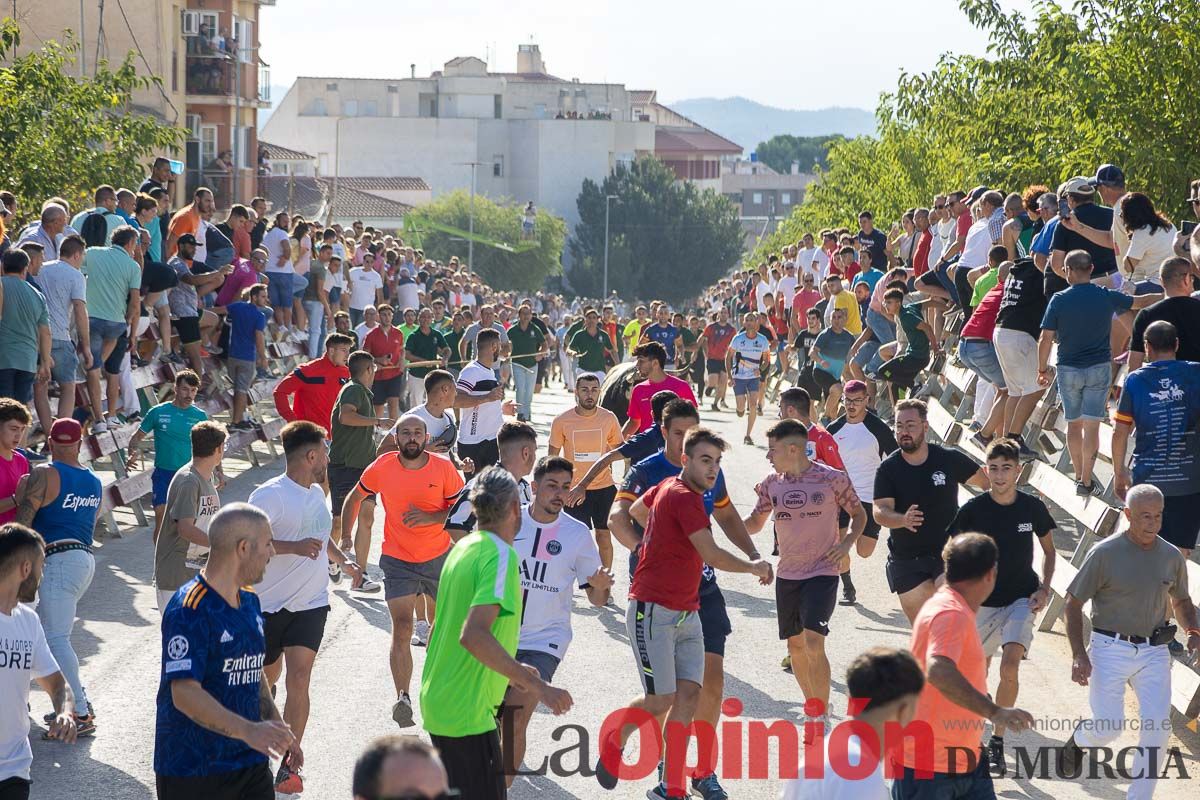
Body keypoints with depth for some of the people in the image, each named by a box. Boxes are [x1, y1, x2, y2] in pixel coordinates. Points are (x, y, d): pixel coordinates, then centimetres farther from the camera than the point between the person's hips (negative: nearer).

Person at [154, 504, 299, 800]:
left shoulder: (250, 602, 12)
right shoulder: (189, 610, -19)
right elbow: (185, 694, -27)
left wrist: (278, 729, 20)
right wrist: (248, 730, -36)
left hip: (251, 763, 8)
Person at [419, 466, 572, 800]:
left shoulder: (464, 547, 11)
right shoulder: (501, 555, -17)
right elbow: (473, 635, -29)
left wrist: (514, 672, 29)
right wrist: (536, 685, -27)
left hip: (438, 701, 9)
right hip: (467, 712, -9)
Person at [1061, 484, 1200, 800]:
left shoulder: (1172, 556, 4)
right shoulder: (1105, 554, -9)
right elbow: (1073, 603, -4)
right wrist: (1078, 655, -12)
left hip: (1154, 652, 4)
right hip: (1111, 650, -3)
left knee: (1158, 728, -8)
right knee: (1108, 727, -8)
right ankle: (1079, 740, 29)